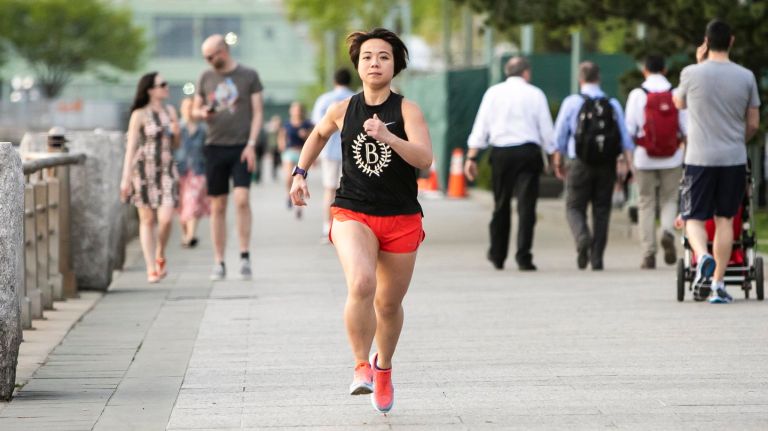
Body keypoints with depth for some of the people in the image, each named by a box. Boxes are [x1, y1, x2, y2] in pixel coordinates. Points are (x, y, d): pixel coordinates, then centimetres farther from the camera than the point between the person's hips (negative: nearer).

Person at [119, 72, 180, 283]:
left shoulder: (170, 111, 10)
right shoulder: (140, 115, -4)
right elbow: (131, 147, -5)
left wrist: (176, 133, -2)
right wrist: (126, 178, -9)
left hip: (166, 170, 3)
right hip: (144, 169, -3)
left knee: (166, 218, -12)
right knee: (147, 219, 2)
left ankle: (160, 256, 14)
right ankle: (151, 268, 9)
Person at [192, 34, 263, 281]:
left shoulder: (249, 76, 3)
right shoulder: (206, 78, 11)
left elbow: (257, 112, 1)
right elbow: (195, 109, 18)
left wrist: (251, 144, -9)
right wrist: (203, 113, -6)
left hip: (241, 147, -3)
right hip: (215, 147, 3)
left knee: (241, 199, -17)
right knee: (217, 206, 3)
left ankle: (245, 256, -10)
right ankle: (219, 263, 7)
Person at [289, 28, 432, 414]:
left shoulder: (406, 110, -8)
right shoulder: (343, 110, 1)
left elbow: (425, 159, -22)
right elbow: (318, 134, 25)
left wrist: (388, 137, -36)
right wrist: (300, 173, 16)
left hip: (401, 219, 0)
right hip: (352, 213, 0)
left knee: (389, 303, 12)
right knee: (361, 284, -27)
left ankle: (383, 367, 41)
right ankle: (361, 367, -12)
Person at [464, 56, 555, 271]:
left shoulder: (493, 93, 6)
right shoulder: (535, 94, 3)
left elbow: (480, 126, 2)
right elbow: (546, 130, 3)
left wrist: (472, 157, 3)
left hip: (500, 153, 2)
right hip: (528, 152, -2)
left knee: (501, 205, 13)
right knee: (526, 205, -2)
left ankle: (497, 255, 21)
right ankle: (523, 257, -10)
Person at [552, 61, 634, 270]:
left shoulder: (572, 102, -3)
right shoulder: (613, 104, 4)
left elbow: (559, 137, 2)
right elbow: (626, 139, -1)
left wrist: (558, 163, 14)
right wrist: (631, 166, 0)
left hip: (580, 164, -2)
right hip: (607, 165, 2)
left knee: (575, 207, 7)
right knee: (602, 210, 10)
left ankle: (582, 236, -24)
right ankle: (597, 258, 8)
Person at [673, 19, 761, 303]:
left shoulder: (691, 74, -6)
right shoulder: (745, 77, -1)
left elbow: (679, 103, 16)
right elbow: (754, 124, 5)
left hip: (699, 159, -2)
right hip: (734, 159, 2)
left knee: (694, 217, 6)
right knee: (724, 218, 10)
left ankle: (702, 256, -24)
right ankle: (718, 285, 8)